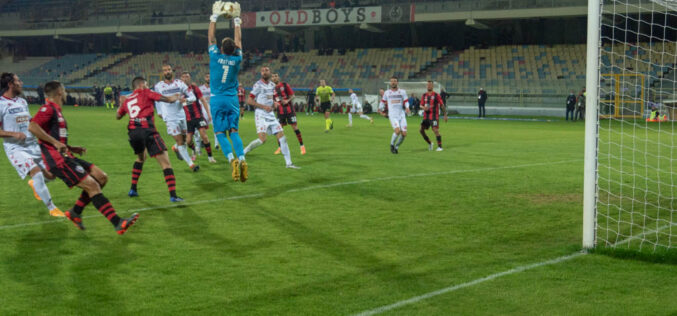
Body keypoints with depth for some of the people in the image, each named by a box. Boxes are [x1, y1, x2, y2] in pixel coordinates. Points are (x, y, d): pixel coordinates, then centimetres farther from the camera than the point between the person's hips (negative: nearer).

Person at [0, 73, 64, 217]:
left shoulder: (23, 102, 14)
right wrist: (13, 134, -25)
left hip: (33, 145, 7)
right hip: (16, 148, -7)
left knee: (51, 174, 3)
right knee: (36, 172, -24)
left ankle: (34, 184, 39)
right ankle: (51, 208, -14)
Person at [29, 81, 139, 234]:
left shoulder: (56, 110, 20)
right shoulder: (48, 108, -9)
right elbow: (32, 127, -25)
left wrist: (71, 148, 18)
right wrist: (55, 142, -26)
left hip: (66, 157, 10)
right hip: (58, 160, -10)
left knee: (101, 177, 5)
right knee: (92, 185, -16)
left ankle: (75, 212, 12)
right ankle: (118, 224, -18)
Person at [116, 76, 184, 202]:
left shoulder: (127, 99, 23)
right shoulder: (145, 93, 10)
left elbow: (118, 116, 38)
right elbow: (167, 99, 5)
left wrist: (121, 104, 54)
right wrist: (175, 97, 25)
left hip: (132, 131, 6)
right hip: (147, 130, -6)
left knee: (140, 158, 34)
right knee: (165, 162, -6)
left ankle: (133, 189, 33)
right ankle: (173, 195, -18)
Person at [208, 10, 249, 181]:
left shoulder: (215, 56, -7)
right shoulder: (236, 59, -1)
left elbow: (211, 37, 7)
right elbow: (238, 40, 13)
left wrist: (213, 20, 17)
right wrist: (237, 24, 25)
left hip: (217, 100, -2)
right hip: (233, 100, 2)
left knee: (220, 133, -2)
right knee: (234, 131, 3)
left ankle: (232, 159, -24)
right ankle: (242, 159, -17)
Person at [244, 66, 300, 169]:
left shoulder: (272, 85, 12)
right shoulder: (258, 85, -9)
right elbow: (249, 100, -13)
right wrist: (263, 106, -18)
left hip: (270, 114, 7)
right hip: (261, 115, -7)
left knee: (282, 137, 1)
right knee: (262, 139, -20)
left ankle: (288, 163, 5)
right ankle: (243, 152, 1)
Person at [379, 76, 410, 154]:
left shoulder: (402, 92, 8)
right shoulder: (387, 92, 9)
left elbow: (406, 102, 7)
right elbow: (383, 102, 23)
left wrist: (407, 108, -12)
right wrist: (381, 110, 18)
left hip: (402, 115, 2)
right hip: (393, 116, -2)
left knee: (404, 134, -6)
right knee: (397, 130, -24)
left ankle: (396, 147, 18)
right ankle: (392, 145, -1)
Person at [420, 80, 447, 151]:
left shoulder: (436, 95, -4)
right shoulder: (424, 95, 11)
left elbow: (442, 105, -1)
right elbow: (422, 105, 18)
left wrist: (445, 115, -3)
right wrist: (424, 108, -7)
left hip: (434, 117, -5)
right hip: (426, 116, 5)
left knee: (435, 130, -14)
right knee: (422, 130, -2)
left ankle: (440, 146, -7)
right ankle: (429, 143, 17)